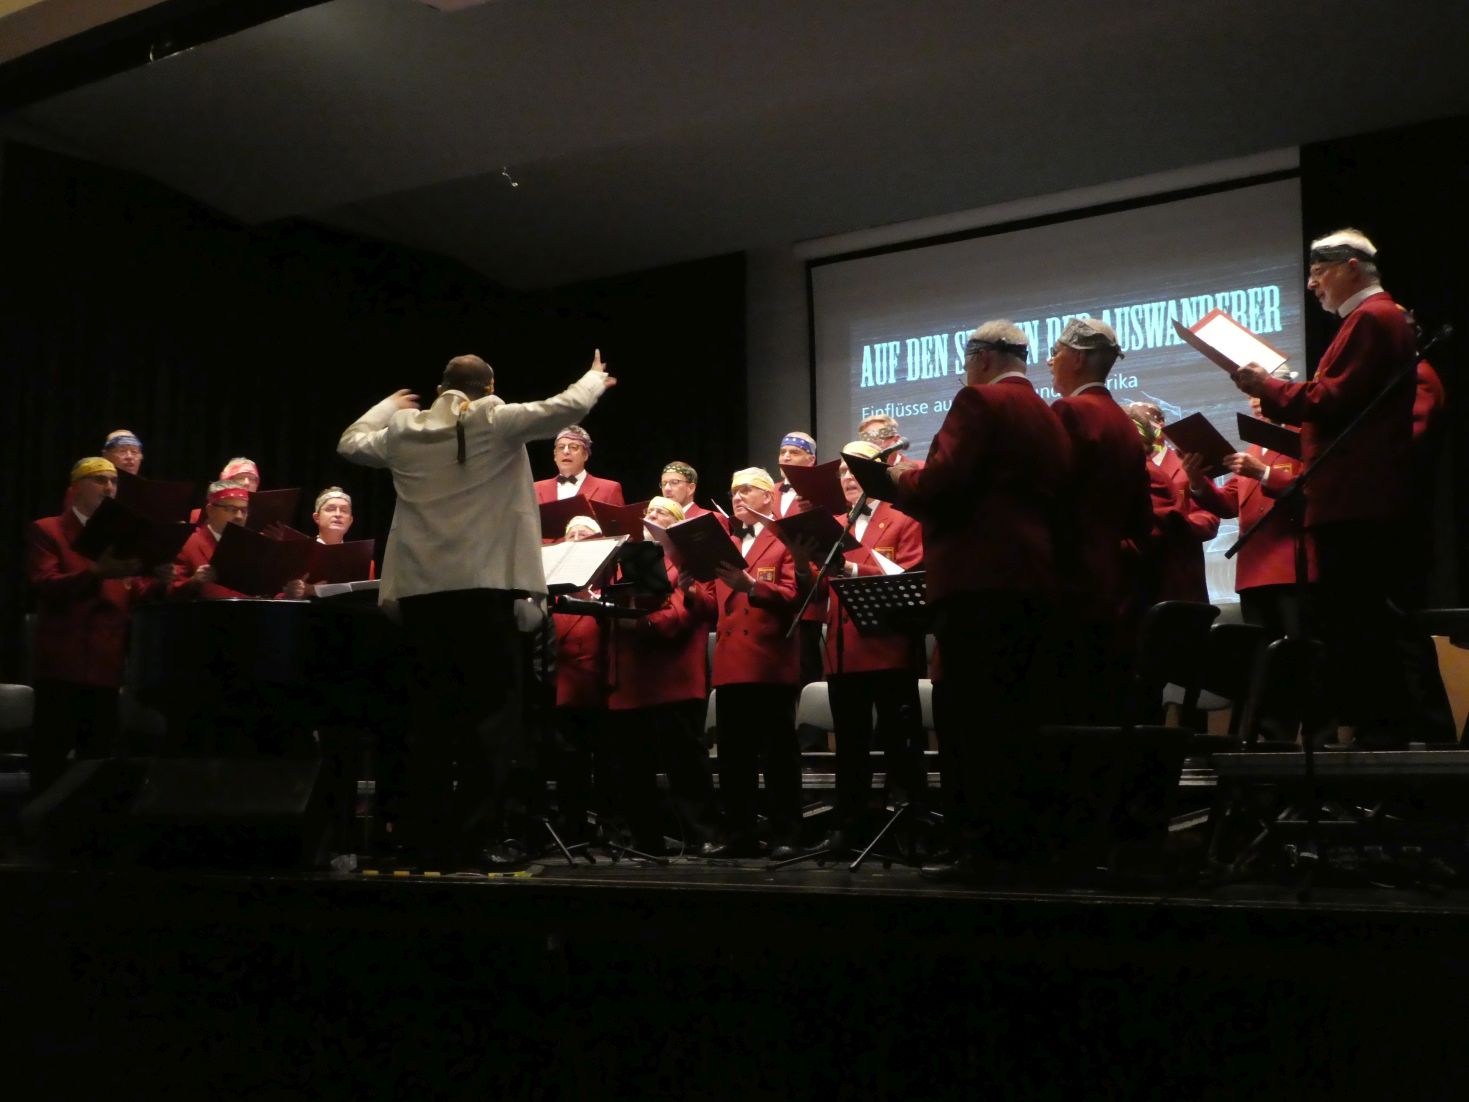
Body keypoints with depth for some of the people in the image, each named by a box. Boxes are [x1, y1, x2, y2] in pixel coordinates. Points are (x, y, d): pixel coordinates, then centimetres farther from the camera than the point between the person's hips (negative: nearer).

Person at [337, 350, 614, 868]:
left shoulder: (405, 430, 10)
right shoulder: (497, 421, -1)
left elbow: (350, 443, 27)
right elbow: (567, 407, -4)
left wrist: (388, 406, 42)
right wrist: (596, 378, 17)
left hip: (419, 588, 5)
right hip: (484, 585, -5)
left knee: (431, 713, 10)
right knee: (492, 710, -1)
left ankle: (427, 839, 12)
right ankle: (469, 838, -7)